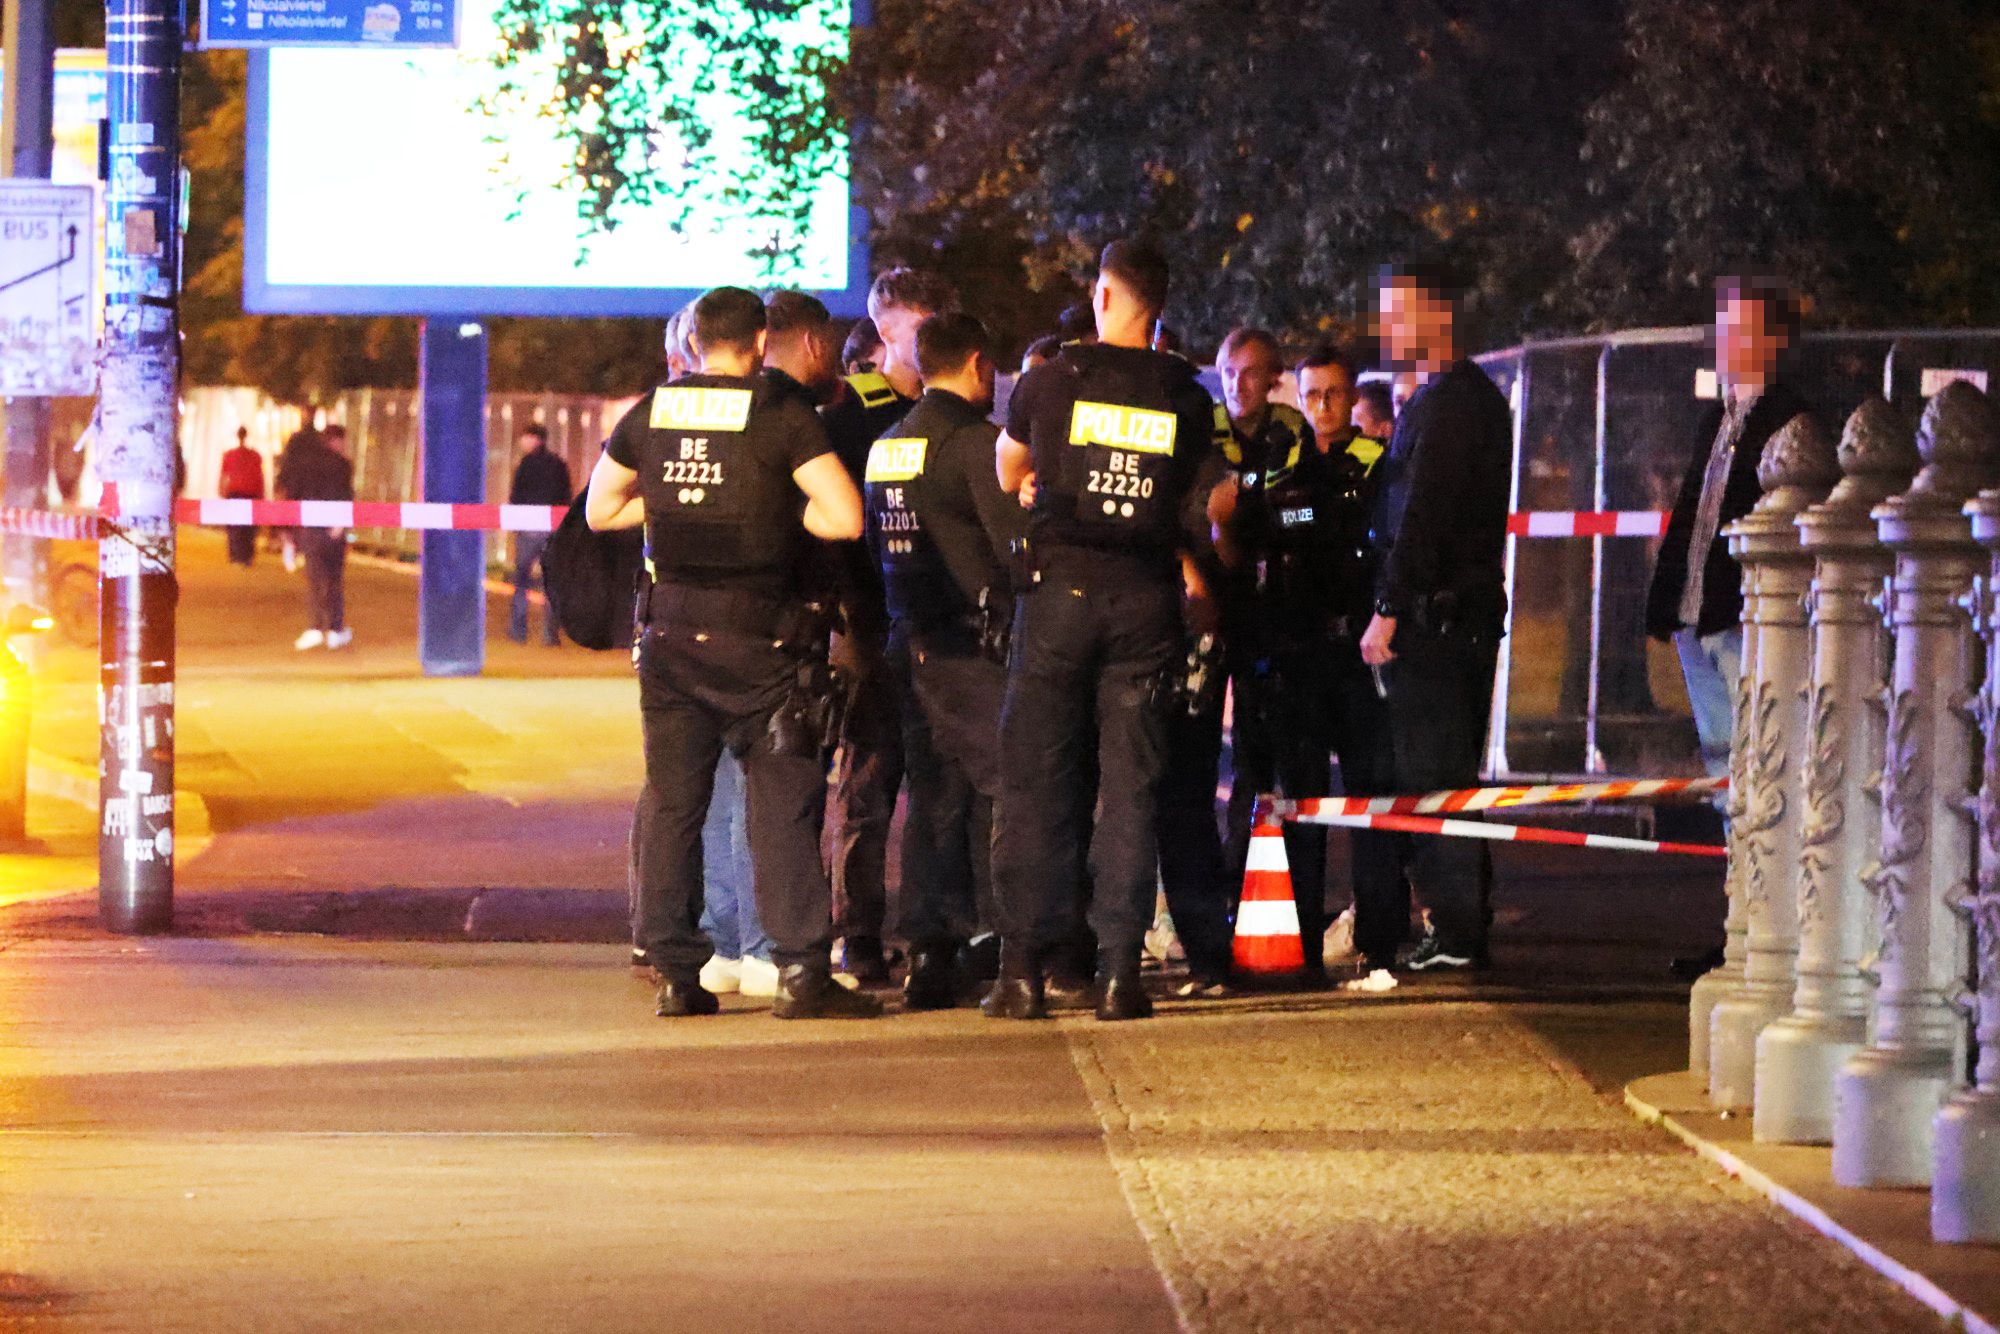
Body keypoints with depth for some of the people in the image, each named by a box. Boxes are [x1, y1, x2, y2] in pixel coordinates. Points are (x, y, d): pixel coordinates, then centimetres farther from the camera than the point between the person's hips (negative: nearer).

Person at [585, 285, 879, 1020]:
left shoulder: (651, 413, 6)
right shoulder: (781, 416, -8)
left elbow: (600, 510, 18)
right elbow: (846, 518, -15)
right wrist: (783, 513, 2)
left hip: (673, 629, 4)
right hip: (758, 630, -4)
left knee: (672, 802, 9)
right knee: (783, 801, 0)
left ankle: (675, 971, 8)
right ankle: (801, 971, -4)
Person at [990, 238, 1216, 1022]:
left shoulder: (1049, 382, -2)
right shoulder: (1186, 398, 3)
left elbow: (1008, 474, 15)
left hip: (1061, 589, -1)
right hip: (1145, 598, 1)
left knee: (1035, 781, 3)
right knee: (1130, 787, 4)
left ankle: (1022, 967, -1)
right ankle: (1120, 970, -1)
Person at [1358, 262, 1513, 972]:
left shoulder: (1440, 403, -14)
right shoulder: (1480, 395, 18)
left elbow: (1422, 516, -21)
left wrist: (1389, 612, -21)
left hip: (1433, 613, -10)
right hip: (1474, 610, 10)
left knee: (1430, 775, -8)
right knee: (1457, 773, 13)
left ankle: (1452, 932, -9)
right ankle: (1467, 931, 16)